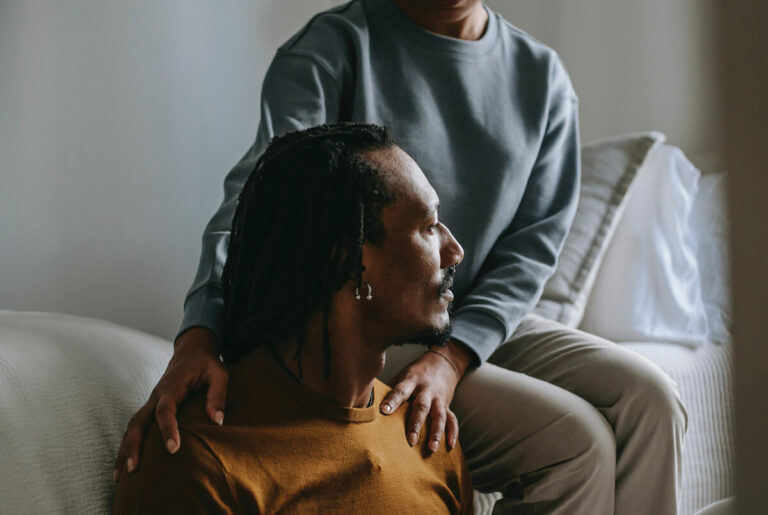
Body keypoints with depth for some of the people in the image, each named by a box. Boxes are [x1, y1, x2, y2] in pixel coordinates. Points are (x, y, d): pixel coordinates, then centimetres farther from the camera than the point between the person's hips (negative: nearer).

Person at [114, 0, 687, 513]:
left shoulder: (542, 76, 6)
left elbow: (535, 239, 0)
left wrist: (453, 355, -19)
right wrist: (199, 337, -42)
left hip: (488, 323, 6)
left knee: (647, 399, -18)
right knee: (575, 439, -22)